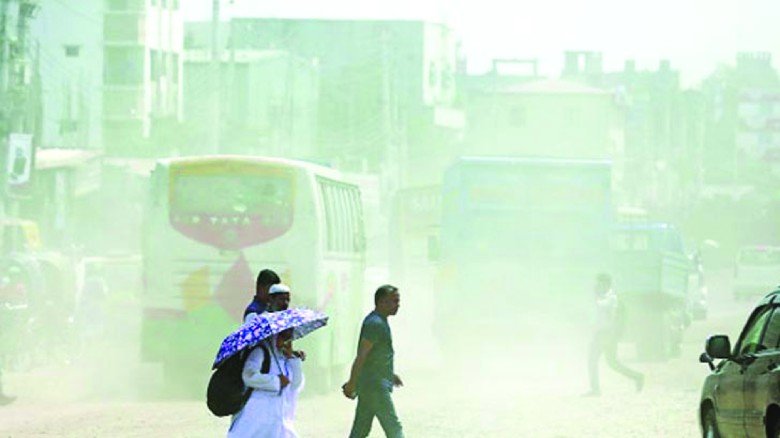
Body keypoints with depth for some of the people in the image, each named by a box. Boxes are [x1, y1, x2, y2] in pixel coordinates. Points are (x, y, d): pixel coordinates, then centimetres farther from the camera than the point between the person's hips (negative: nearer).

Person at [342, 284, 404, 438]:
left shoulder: (379, 321, 15)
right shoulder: (375, 324, -18)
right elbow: (361, 356, -21)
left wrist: (390, 374, 29)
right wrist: (351, 384, -22)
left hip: (368, 385, 10)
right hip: (375, 386, -10)